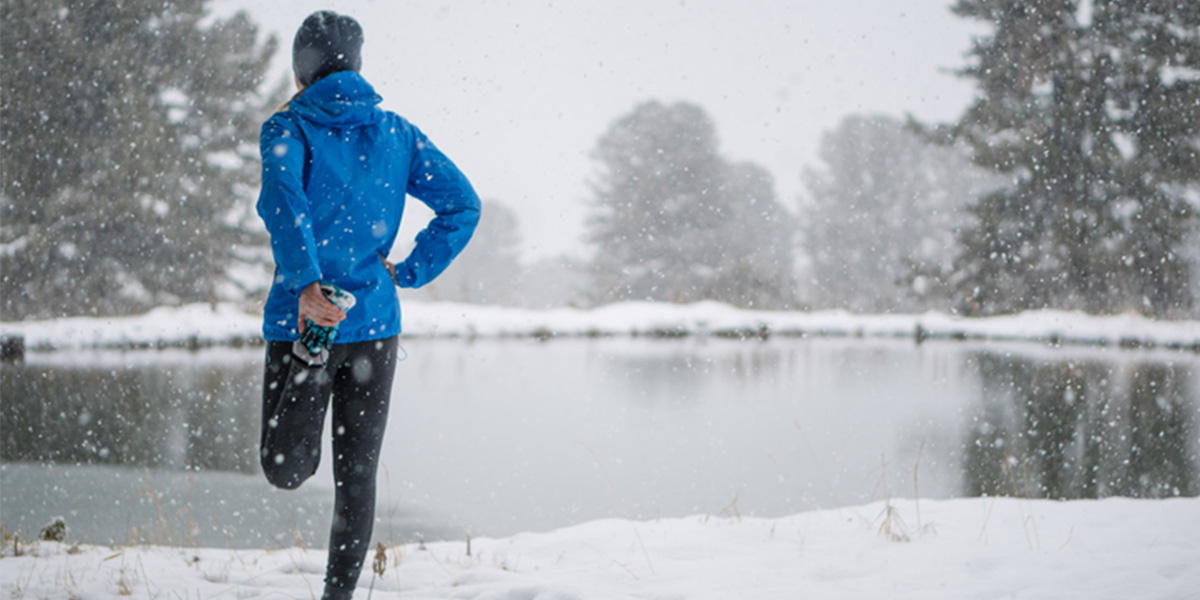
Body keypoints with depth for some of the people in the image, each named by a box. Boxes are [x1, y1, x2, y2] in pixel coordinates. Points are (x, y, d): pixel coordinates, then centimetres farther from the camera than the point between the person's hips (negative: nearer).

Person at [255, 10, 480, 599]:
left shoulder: (287, 130, -2)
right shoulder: (397, 133, 8)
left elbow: (284, 201, -22)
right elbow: (462, 204, 2)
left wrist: (306, 284, -32)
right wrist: (410, 271, 5)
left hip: (303, 316, -3)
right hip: (376, 322, 3)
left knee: (286, 470, 7)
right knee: (356, 475, 10)